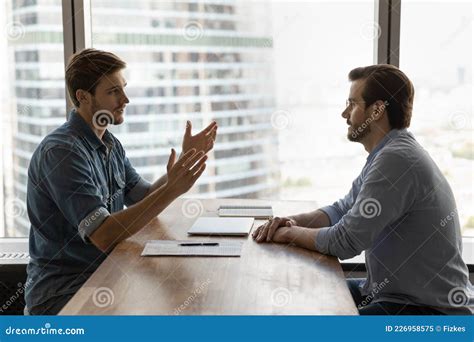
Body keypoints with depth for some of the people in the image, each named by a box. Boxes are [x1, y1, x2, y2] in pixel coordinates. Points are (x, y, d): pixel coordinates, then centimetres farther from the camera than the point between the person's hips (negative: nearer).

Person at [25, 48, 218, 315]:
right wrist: (171, 190, -32)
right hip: (62, 290, -8)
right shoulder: (61, 152, -21)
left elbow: (145, 199, 8)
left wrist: (186, 158, -3)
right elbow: (103, 236, -27)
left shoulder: (110, 144, 8)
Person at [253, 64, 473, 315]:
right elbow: (342, 210, 18)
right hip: (391, 291, 10)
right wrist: (293, 221, 0)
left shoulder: (397, 159, -23)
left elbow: (345, 242, -23)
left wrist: (288, 233, -7)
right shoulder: (385, 155, 10)